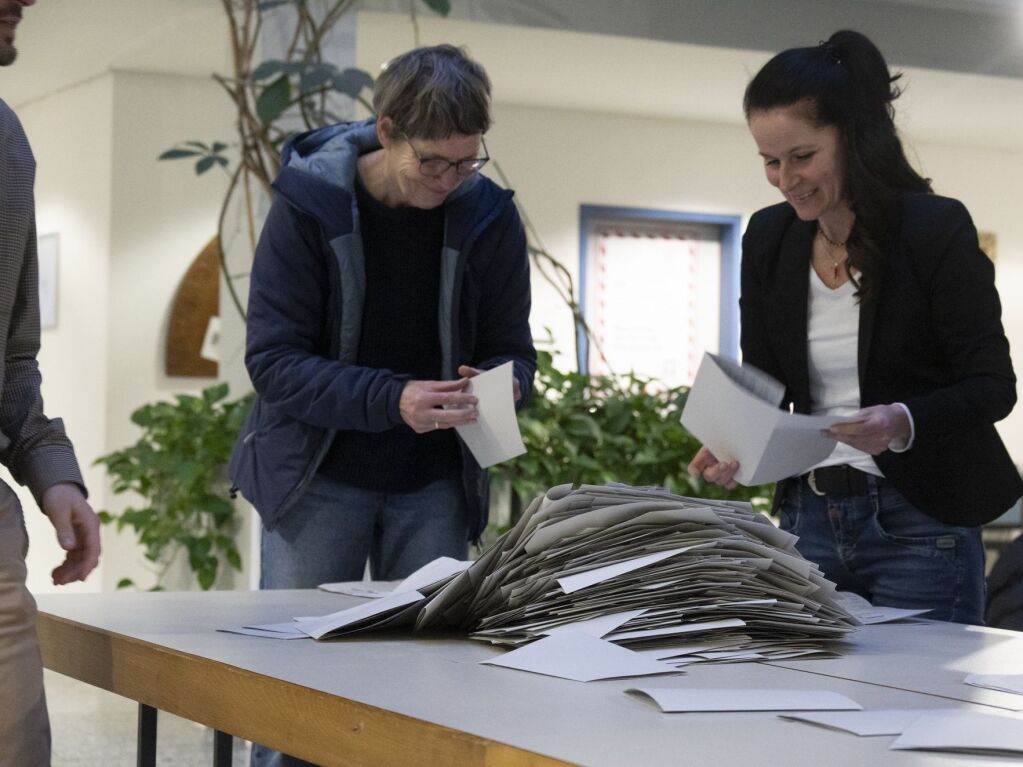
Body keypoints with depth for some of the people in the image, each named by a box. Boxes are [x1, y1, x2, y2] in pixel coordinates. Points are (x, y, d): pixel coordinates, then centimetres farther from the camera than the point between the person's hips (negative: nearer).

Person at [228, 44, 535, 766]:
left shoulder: (488, 215, -5)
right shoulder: (308, 205, -12)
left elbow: (512, 350, 4)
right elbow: (274, 359, -16)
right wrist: (392, 400, -30)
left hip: (434, 487, 2)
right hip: (318, 480, -2)